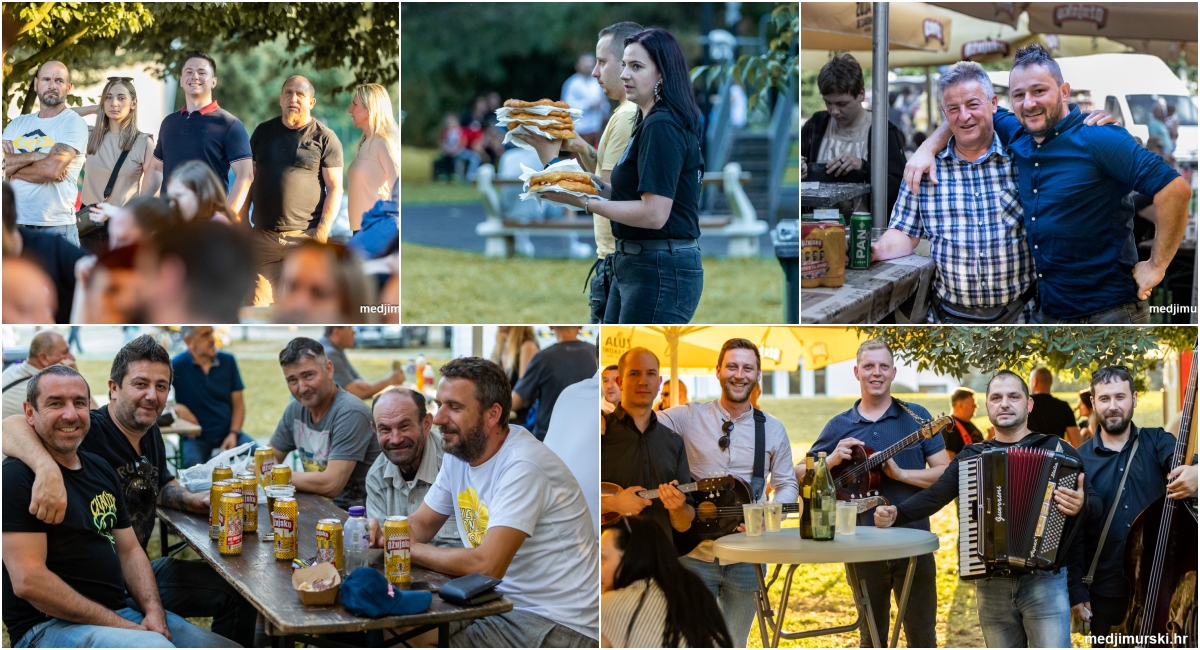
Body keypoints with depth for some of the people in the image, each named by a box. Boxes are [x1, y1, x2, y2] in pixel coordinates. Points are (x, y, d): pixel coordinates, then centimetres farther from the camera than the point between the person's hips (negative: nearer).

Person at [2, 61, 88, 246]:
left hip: (56, 226, -5)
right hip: (15, 223, 5)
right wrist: (35, 156, -14)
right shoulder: (18, 124, 13)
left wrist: (15, 166, -1)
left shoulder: (73, 123, -3)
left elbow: (52, 169, -16)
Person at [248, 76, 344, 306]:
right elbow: (249, 179, 15)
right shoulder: (263, 132, 11)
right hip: (263, 236, 3)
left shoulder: (325, 138, 0)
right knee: (258, 303, 4)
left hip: (306, 237, -3)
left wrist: (323, 230, -12)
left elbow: (334, 188, -3)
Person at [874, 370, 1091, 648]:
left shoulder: (1057, 449, 3)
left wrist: (1080, 505, -26)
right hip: (991, 586, 3)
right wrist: (895, 513, -12)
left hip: (1045, 582, -3)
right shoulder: (971, 456, 13)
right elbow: (933, 496, 6)